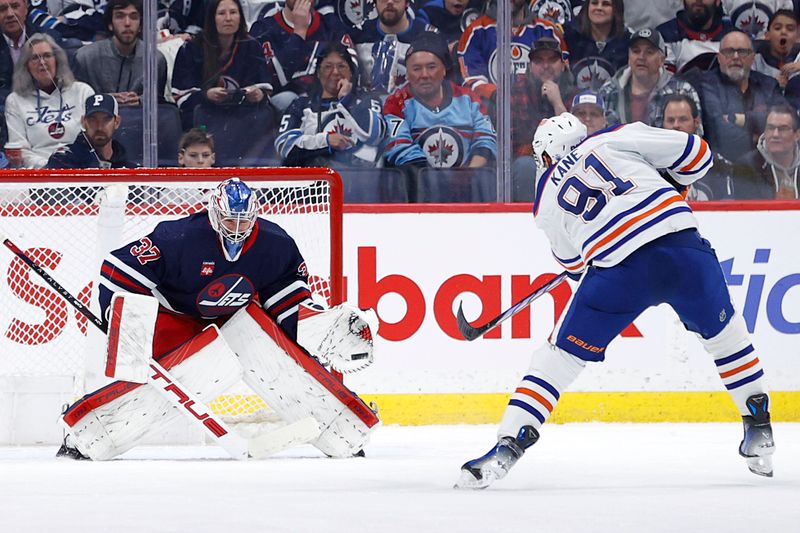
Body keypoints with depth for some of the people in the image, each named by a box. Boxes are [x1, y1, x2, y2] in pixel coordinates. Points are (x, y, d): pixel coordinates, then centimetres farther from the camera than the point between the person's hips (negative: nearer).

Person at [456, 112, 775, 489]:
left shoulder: (546, 200, 20)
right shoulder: (615, 139, 16)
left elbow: (573, 262, 31)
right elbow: (695, 154, 13)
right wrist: (670, 185, 34)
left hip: (619, 273, -1)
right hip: (682, 244, 1)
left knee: (561, 355, 11)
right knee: (722, 331, 26)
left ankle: (508, 446, 1)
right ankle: (759, 429, 32)